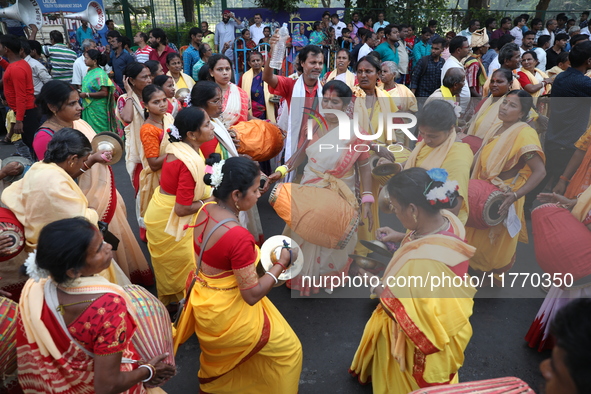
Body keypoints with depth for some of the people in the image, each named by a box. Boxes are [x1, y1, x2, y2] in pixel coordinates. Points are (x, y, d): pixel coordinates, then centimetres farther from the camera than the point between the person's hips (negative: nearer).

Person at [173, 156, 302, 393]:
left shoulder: (205, 211, -10)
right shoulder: (239, 237, -34)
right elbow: (252, 295, -26)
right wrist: (281, 263, -15)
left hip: (204, 302, 9)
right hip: (228, 310, -8)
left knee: (220, 350, 39)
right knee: (288, 348, 15)